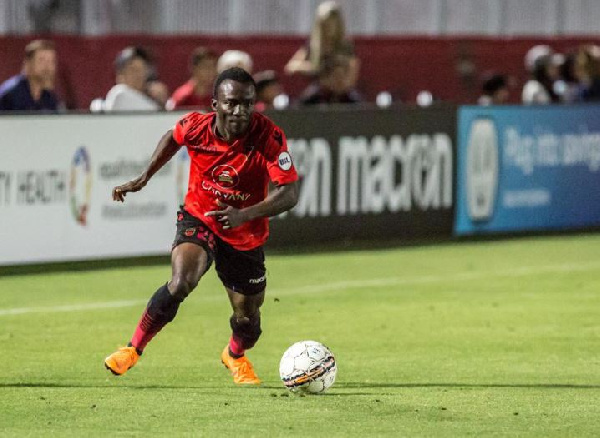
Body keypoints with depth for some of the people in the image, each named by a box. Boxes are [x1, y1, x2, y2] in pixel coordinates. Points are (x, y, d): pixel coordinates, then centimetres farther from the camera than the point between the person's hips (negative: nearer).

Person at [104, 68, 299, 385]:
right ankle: (134, 348, -11)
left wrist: (244, 215, -40)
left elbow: (288, 194, -27)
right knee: (181, 282, -30)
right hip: (199, 219, -1)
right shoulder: (195, 126, -18)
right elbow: (172, 138, 8)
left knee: (247, 320, 11)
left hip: (246, 237, 1)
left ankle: (235, 355, 49)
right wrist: (144, 178, 5)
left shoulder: (269, 137, -25)